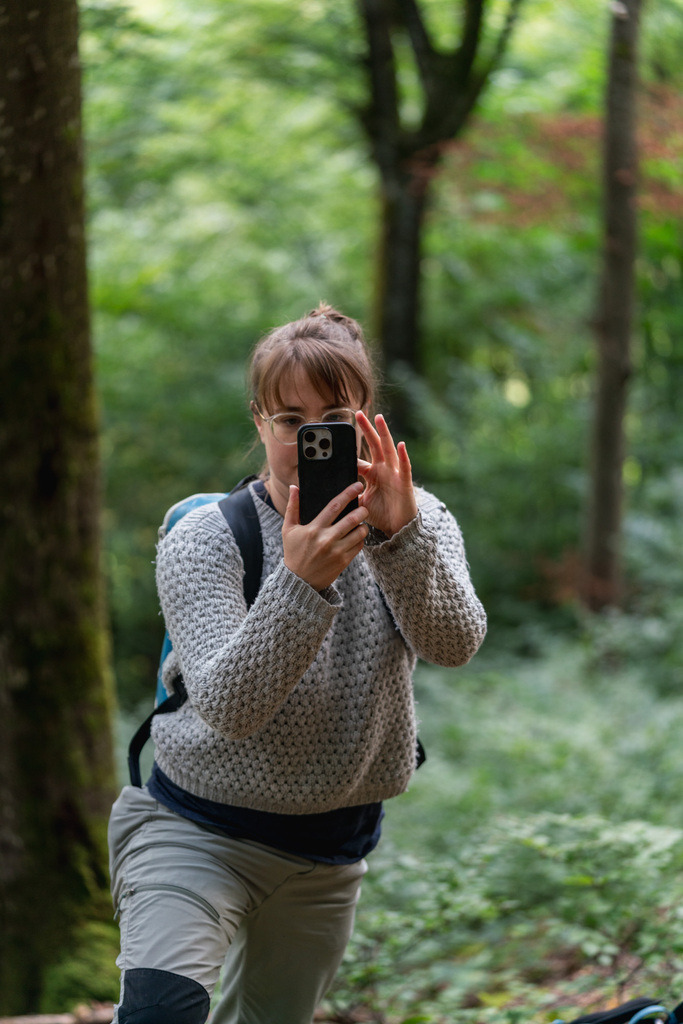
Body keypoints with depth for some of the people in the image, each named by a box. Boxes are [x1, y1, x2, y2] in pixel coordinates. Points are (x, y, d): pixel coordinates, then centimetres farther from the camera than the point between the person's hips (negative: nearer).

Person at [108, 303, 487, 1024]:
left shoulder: (419, 522, -4)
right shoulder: (202, 543, -16)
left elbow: (455, 643, -22)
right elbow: (228, 706, -28)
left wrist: (401, 537, -39)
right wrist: (302, 583, -42)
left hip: (329, 854, 4)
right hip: (198, 834, -4)